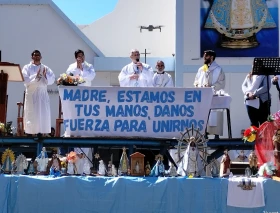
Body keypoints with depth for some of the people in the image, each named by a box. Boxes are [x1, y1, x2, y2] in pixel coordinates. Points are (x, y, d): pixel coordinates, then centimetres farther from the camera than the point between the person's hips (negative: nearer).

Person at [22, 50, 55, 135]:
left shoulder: (45, 68, 12)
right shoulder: (27, 67, 4)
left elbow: (52, 79, 3)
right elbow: (25, 80, -9)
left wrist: (45, 75, -14)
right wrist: (36, 75, -17)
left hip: (43, 94, 3)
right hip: (31, 94, -3)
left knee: (43, 114, -2)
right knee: (31, 115, -4)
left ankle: (41, 133, 1)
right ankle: (30, 133, -2)